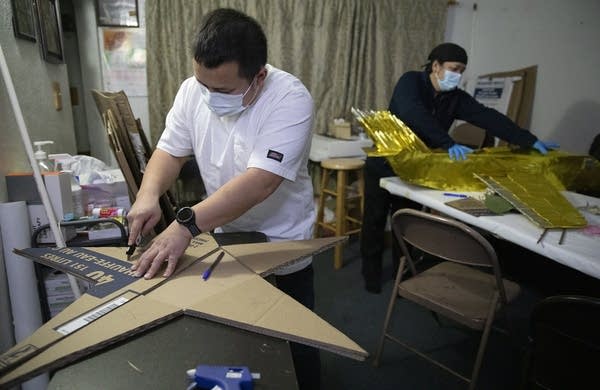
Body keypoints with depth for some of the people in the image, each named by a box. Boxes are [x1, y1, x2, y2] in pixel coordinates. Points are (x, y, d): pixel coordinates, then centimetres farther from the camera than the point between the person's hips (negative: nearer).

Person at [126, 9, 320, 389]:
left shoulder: (290, 100, -27)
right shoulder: (192, 90, -9)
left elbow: (259, 183, -36)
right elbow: (170, 150, -1)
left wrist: (186, 225, -41)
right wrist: (149, 194, -21)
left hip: (282, 245, -4)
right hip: (225, 238, 5)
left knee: (293, 341, 14)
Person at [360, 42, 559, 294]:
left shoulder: (456, 98, -2)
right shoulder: (411, 81, -17)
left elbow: (488, 118, -10)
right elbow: (413, 114, -36)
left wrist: (530, 141, -18)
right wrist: (449, 144, -42)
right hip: (383, 164, -4)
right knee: (375, 220, 5)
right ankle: (371, 273, 21)